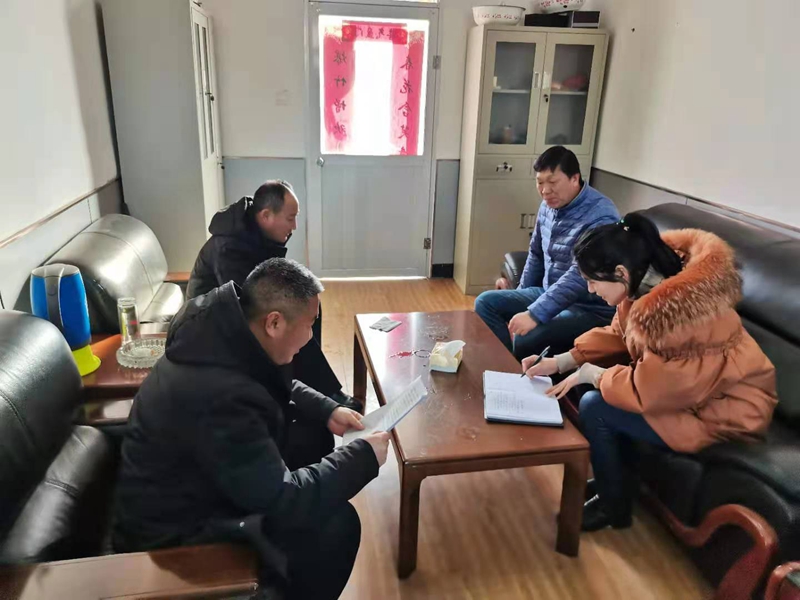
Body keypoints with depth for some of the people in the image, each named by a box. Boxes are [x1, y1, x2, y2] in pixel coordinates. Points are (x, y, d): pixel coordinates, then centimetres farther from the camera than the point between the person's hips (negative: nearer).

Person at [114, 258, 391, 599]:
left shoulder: (225, 332, -10)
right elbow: (283, 501, -31)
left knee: (314, 435, 8)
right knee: (335, 525, -19)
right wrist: (364, 457, -20)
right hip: (176, 531, -9)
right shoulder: (218, 396, -37)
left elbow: (279, 387, 12)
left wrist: (327, 410, -1)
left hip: (198, 482, 9)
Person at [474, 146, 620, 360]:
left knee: (525, 339, -31)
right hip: (549, 294, 8)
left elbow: (580, 276, -33)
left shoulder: (600, 216, -23)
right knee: (486, 302, 0)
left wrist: (534, 314, -39)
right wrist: (520, 294, 18)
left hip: (589, 309, -8)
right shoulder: (549, 205, 3)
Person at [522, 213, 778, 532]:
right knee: (598, 388, 6)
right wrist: (562, 361, -3)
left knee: (594, 408, -14)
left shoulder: (675, 311, -36)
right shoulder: (650, 281, -8)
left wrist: (590, 374, -12)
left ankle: (614, 505, 9)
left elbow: (647, 392, -28)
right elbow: (619, 336, 6)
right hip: (687, 382, 9)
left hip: (727, 408, -9)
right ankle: (618, 477, 22)